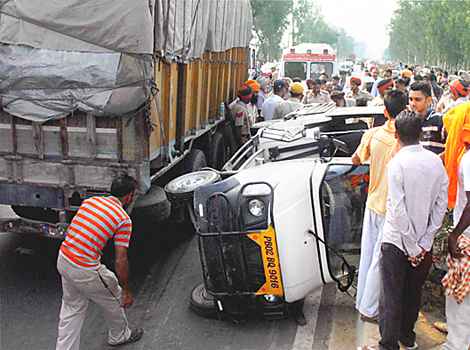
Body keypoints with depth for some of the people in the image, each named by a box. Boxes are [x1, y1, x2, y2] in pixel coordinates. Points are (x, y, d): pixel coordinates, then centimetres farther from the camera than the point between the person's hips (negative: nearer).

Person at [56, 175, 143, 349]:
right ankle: (119, 335, 42)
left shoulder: (89, 200, 7)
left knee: (72, 307, 23)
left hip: (62, 259, 6)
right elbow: (120, 261, -11)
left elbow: (70, 230, 15)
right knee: (113, 300, 20)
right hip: (85, 271, -6)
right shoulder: (124, 219, -10)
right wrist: (127, 292, -1)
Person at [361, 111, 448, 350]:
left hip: (397, 242, -5)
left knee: (391, 297, 6)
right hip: (423, 243, 5)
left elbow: (399, 211, -21)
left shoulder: (397, 163, -19)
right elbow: (441, 205, -2)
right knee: (414, 293, 21)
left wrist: (412, 247, -12)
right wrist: (424, 243, -2)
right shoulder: (436, 162, -3)